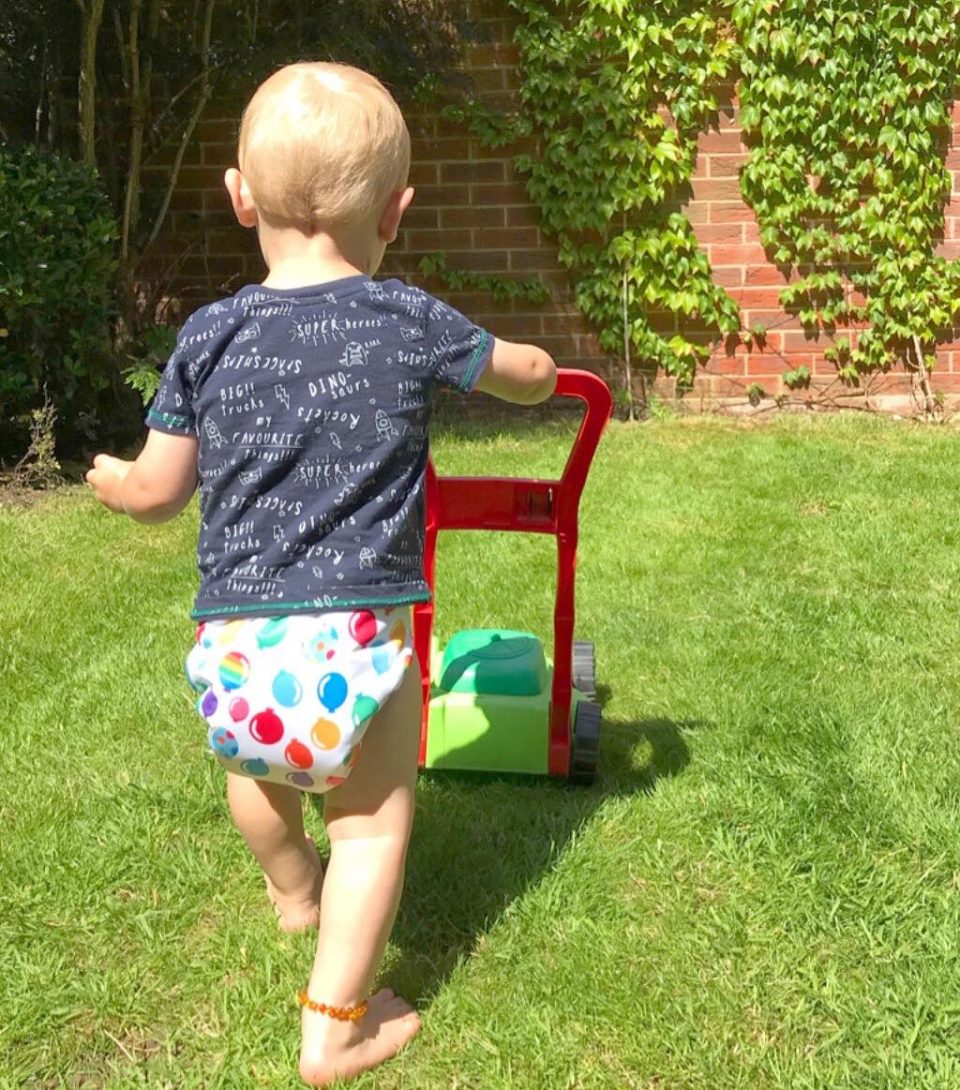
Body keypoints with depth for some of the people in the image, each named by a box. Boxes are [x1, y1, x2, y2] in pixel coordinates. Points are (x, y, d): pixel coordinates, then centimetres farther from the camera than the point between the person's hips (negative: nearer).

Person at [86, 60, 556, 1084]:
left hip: (231, 642, 3)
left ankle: (292, 888, 59)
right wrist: (532, 363, 40)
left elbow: (158, 492, 9)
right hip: (356, 634, -3)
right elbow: (531, 376, 15)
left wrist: (111, 480, 33)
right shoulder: (412, 323, -1)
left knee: (254, 763, 33)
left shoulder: (208, 336, 3)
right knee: (374, 822, 16)